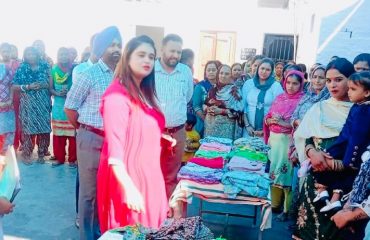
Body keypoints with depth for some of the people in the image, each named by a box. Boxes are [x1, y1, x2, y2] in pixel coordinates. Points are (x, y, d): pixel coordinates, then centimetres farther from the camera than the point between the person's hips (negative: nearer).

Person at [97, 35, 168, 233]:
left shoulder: (145, 93, 10)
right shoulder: (117, 95, -17)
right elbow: (114, 146, -23)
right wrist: (129, 188, -26)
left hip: (148, 175, 8)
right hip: (127, 178, -8)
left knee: (148, 232, 18)